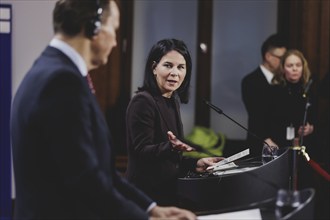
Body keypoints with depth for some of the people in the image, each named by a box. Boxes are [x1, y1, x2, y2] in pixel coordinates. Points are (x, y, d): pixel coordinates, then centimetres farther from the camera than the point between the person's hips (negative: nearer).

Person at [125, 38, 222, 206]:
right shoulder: (143, 101, -13)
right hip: (147, 192, -8)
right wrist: (173, 148, -35)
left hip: (168, 190, 8)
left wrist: (195, 164, 9)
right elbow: (142, 150, -20)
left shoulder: (172, 101, 13)